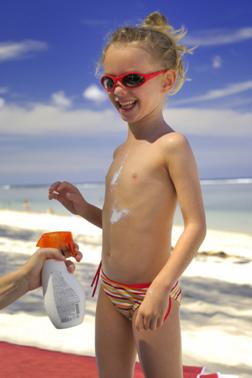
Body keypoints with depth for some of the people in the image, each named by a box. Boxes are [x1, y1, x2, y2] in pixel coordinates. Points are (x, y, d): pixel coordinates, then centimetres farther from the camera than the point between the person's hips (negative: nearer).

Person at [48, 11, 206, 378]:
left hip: (149, 293, -7)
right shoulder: (122, 150, 9)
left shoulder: (171, 145, -15)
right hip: (110, 290, 8)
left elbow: (196, 226, -19)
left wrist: (160, 288, -23)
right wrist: (84, 208, 1)